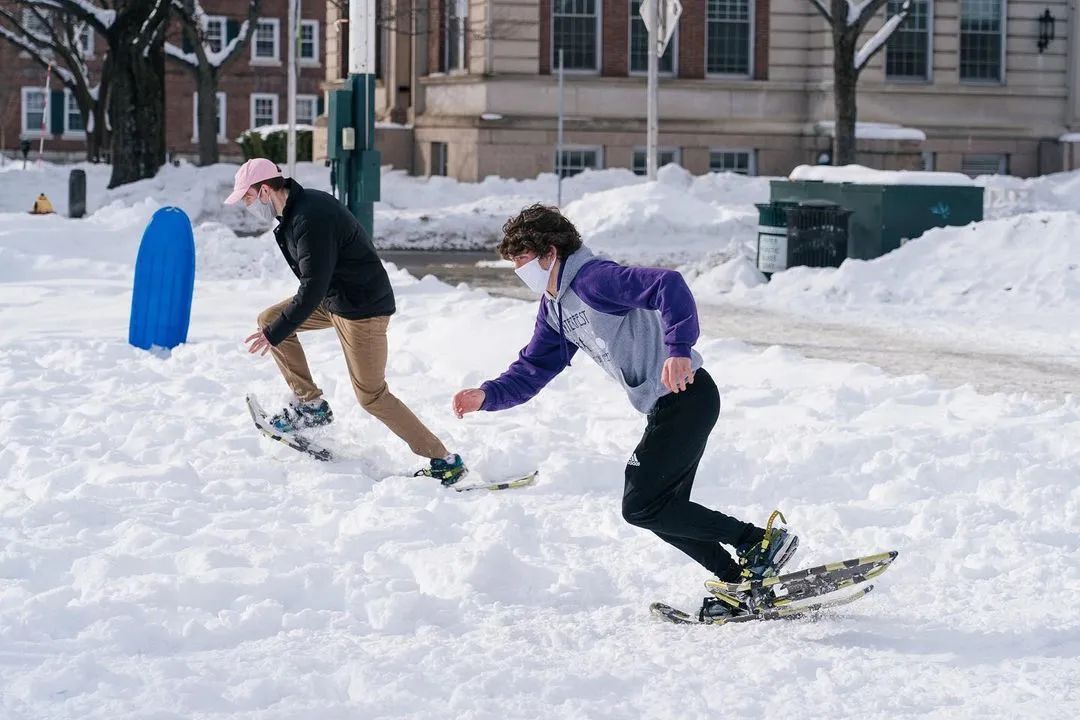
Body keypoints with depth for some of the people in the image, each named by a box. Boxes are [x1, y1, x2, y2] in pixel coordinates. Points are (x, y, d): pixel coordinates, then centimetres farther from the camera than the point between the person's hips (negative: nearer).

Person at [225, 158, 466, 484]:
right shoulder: (298, 207, 6)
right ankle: (310, 404, 15)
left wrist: (275, 334, -22)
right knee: (268, 319, 11)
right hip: (334, 298, 10)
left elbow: (313, 287, -28)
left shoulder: (310, 219, -26)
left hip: (363, 306, -10)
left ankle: (444, 461, -2)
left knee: (371, 395, -6)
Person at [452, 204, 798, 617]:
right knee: (665, 510, 13)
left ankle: (759, 540, -7)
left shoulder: (593, 278, -16)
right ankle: (740, 579, 17)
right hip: (664, 409, 10)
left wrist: (678, 350, -38)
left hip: (687, 395, -10)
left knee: (640, 507, -10)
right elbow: (531, 371, 18)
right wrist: (487, 396, 1)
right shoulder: (554, 308, 15)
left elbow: (669, 286, -29)